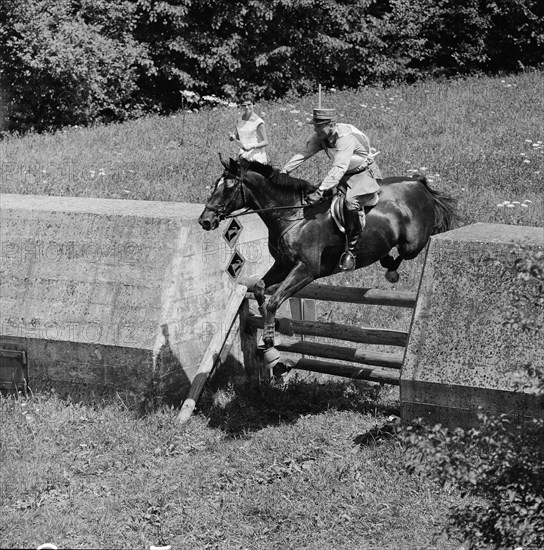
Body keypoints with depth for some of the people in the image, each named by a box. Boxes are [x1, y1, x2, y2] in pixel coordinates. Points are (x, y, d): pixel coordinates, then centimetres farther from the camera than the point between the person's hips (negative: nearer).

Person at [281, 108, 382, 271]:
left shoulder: (346, 138, -32)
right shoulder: (320, 137, -8)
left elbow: (338, 169, -39)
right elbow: (303, 154, -6)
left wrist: (320, 192, -45)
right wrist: (283, 172, -16)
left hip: (365, 173, -9)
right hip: (345, 176, 9)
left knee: (352, 201, -33)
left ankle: (351, 250, -25)